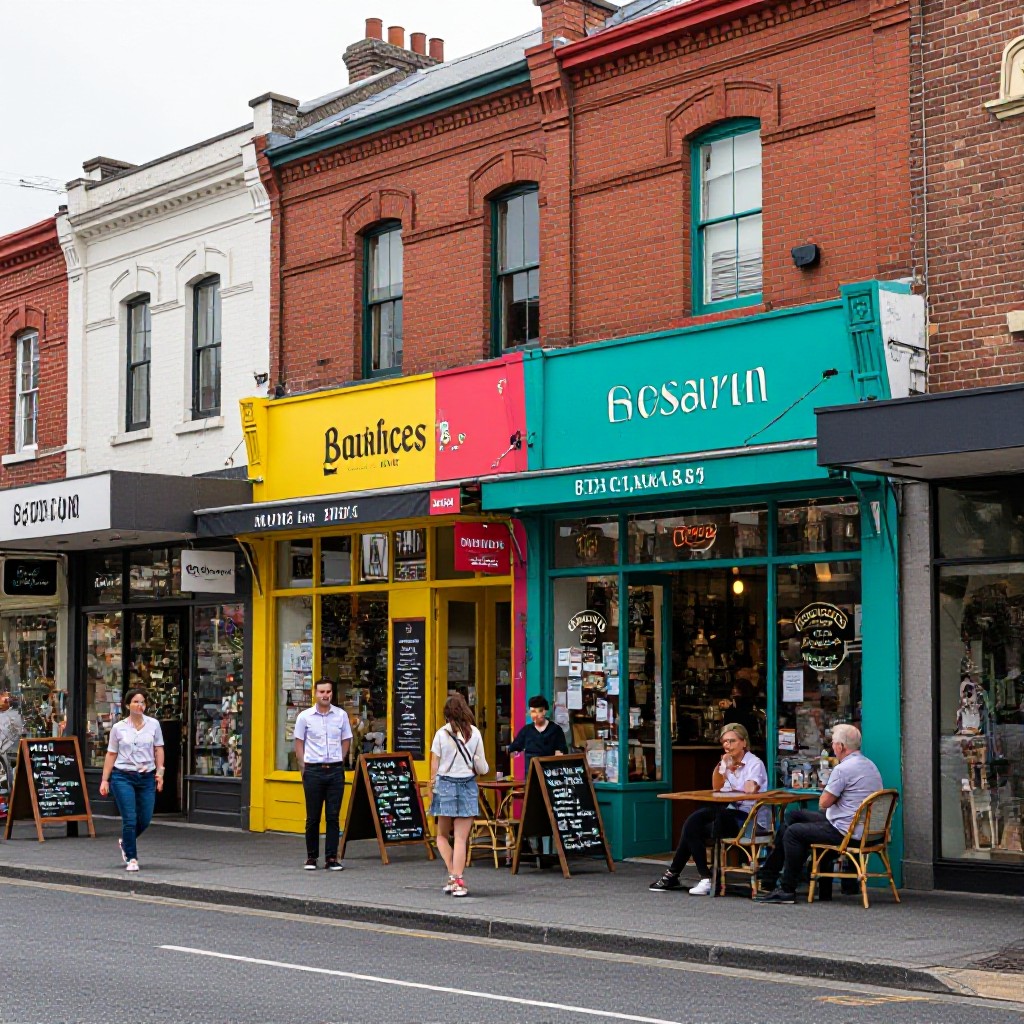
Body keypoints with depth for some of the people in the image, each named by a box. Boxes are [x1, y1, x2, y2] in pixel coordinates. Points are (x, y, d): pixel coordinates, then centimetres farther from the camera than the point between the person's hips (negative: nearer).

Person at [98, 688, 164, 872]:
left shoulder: (153, 724, 4)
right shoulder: (118, 727, 1)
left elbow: (158, 749, 8)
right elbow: (111, 754, 5)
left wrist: (159, 771, -2)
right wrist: (105, 780, 2)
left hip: (146, 777, 2)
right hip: (123, 776, -2)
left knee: (145, 819, 6)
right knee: (130, 819, -7)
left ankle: (125, 842, 36)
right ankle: (131, 858, 5)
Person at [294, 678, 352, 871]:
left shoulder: (341, 715, 4)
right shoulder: (305, 716, 0)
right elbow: (299, 744, 5)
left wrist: (338, 762, 5)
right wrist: (303, 769, 0)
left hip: (335, 770, 1)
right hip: (313, 770, -1)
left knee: (333, 817, 1)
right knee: (313, 817, 5)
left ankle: (332, 858, 5)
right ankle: (311, 857, 14)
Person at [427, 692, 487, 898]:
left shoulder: (441, 734, -2)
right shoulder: (474, 733, -2)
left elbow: (434, 766, -1)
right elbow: (481, 767, 0)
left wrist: (432, 789, 8)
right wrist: (483, 769, 22)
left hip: (445, 784, 0)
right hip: (467, 786, 0)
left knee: (442, 835, 15)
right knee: (461, 838, 1)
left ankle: (452, 876, 2)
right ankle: (458, 881, -5)